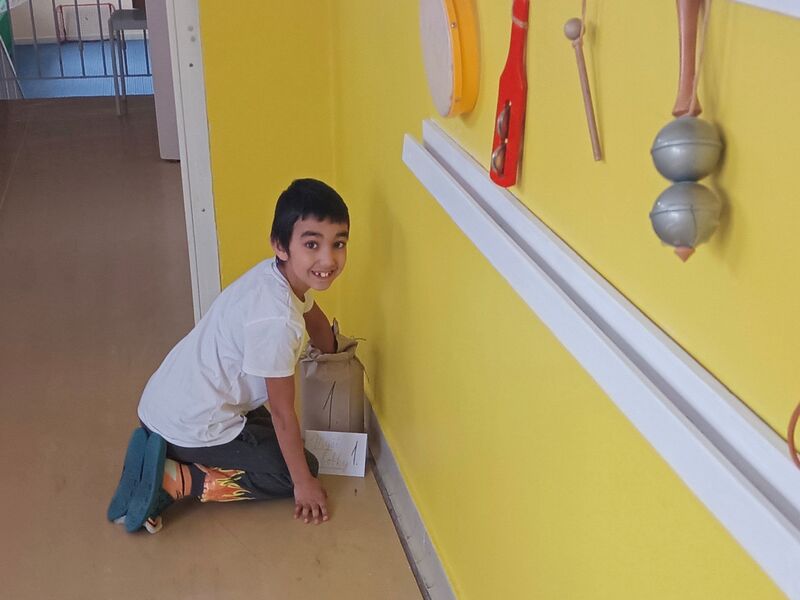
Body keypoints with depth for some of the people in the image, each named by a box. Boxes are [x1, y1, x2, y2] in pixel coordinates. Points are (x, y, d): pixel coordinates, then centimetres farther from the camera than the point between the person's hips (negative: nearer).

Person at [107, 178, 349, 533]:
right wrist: (304, 482, -5)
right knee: (298, 469, 3)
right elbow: (283, 412, -18)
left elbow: (313, 317, 23)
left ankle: (162, 456, 14)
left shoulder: (285, 273, -2)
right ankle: (173, 480, -4)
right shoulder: (275, 320, -29)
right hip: (190, 425, -9)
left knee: (266, 429, 31)